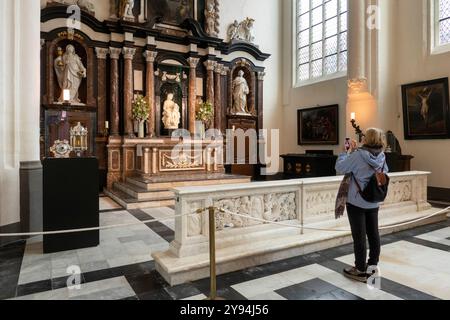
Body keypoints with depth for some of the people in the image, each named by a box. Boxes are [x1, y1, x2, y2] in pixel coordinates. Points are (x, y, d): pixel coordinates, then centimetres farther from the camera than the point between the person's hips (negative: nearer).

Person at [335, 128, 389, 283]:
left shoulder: (358, 155, -19)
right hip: (373, 202, 6)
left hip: (356, 202, -6)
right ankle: (373, 265, 29)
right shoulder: (382, 156, -1)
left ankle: (361, 270, 13)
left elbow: (340, 167, -15)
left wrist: (348, 151, -2)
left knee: (359, 236, 3)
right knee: (373, 233, 15)